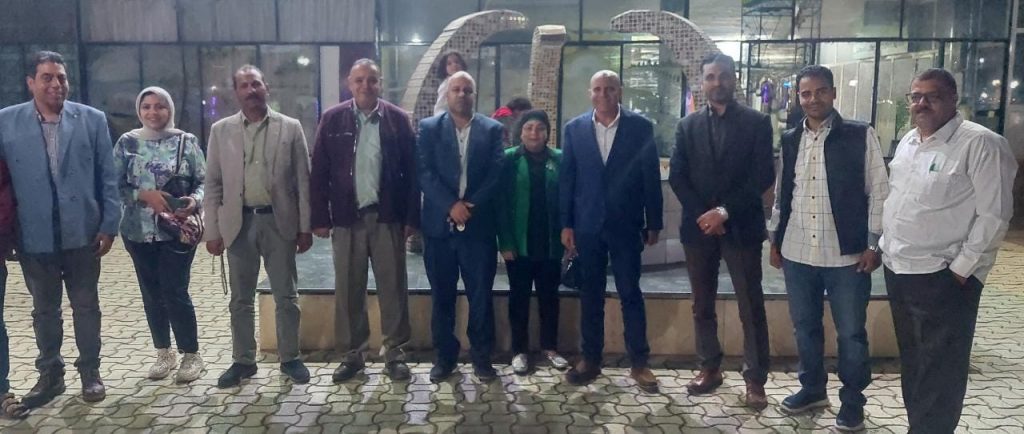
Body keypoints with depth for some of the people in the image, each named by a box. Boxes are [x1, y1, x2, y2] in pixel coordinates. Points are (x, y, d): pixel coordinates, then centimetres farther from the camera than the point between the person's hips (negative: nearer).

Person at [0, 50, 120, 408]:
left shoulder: (92, 119, -1)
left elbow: (108, 177, 0)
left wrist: (109, 226, -3)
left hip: (82, 233, -1)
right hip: (34, 236, 1)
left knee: (86, 305, 10)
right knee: (44, 309, 14)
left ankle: (90, 372, 25)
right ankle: (50, 374, 29)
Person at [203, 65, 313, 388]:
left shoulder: (290, 128, 1)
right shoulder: (221, 130, 5)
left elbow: (303, 180, 1)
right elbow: (213, 184, 5)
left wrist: (305, 227, -3)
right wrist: (212, 231, 0)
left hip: (279, 221, -1)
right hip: (239, 222, 2)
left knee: (286, 297, 6)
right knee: (241, 299, 10)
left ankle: (290, 358, 19)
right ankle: (243, 361, 22)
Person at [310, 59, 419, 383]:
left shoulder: (398, 119, 1)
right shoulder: (333, 119, 2)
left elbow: (411, 170, 1)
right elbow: (319, 172, 2)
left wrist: (412, 217, -3)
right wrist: (320, 218, -2)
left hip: (387, 216, 0)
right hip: (347, 217, 1)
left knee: (393, 288, 5)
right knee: (348, 290, 7)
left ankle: (395, 354, 17)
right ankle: (351, 354, 20)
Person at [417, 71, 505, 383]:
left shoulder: (492, 129, 6)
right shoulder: (429, 128, 6)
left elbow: (496, 174, -2)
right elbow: (424, 172, -5)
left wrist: (471, 206, -15)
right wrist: (451, 205, -16)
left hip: (479, 226, 0)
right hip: (439, 225, 0)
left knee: (481, 296, 4)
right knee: (442, 296, 8)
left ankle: (482, 357, 18)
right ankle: (444, 357, 21)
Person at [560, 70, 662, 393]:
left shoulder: (641, 127, -2)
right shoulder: (574, 128, 3)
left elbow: (651, 178, 0)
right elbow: (566, 179, 4)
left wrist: (654, 223, -1)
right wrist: (566, 224, 0)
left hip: (626, 225, -2)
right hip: (588, 225, 2)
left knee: (631, 294, 3)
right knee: (590, 295, 9)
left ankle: (639, 362, 14)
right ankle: (590, 359, 20)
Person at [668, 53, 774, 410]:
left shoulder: (757, 122, 0)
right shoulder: (688, 125, 8)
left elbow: (763, 177, -7)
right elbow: (677, 177, 3)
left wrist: (725, 211, -14)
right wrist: (703, 214, -9)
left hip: (741, 226, -3)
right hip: (699, 226, 3)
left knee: (751, 307, 1)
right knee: (702, 305, 10)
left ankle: (755, 380, 10)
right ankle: (709, 368, 24)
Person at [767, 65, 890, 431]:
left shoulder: (860, 135, -5)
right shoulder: (789, 140, 8)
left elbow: (879, 192, -4)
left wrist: (874, 244, -7)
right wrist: (775, 240, 12)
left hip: (847, 254, -4)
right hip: (797, 253, 4)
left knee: (851, 333, 6)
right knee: (804, 326, 15)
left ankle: (852, 401, 24)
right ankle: (813, 388, 34)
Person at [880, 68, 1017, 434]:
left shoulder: (981, 144, -14)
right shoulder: (908, 141, 11)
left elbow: (994, 215, -15)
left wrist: (960, 269, -15)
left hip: (943, 277, -7)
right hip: (898, 269, 8)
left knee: (939, 373, 3)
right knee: (912, 362, 20)